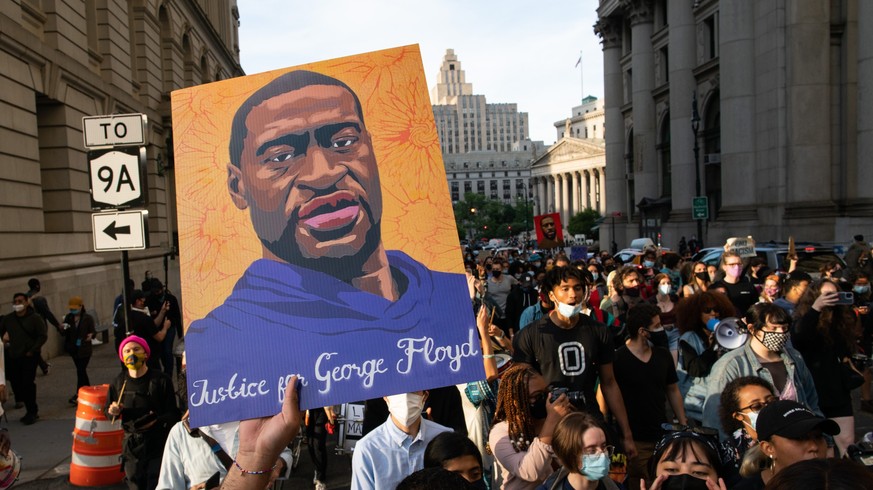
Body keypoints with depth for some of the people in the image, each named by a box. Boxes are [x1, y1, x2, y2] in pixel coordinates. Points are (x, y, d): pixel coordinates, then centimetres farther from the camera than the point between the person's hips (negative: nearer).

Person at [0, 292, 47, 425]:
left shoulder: (35, 318, -5)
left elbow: (42, 336, -7)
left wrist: (32, 351, -13)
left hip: (29, 357, -5)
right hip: (13, 357, 5)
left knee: (27, 384, -8)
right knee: (17, 384, 4)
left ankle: (32, 412, 5)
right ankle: (32, 410, 19)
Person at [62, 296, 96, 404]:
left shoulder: (88, 318, -9)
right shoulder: (68, 317, 3)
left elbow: (93, 331, -7)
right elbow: (64, 333, 5)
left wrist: (91, 335, -30)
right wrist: (64, 329, -18)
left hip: (84, 349, -5)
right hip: (73, 348, 5)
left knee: (80, 371, -8)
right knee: (81, 370, 15)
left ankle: (78, 395, -6)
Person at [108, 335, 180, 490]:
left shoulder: (160, 380, -8)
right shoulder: (119, 381, 4)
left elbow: (173, 413, -8)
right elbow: (110, 411, 17)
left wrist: (156, 421, -25)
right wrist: (112, 411, -5)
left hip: (157, 443, -4)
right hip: (131, 444, 4)